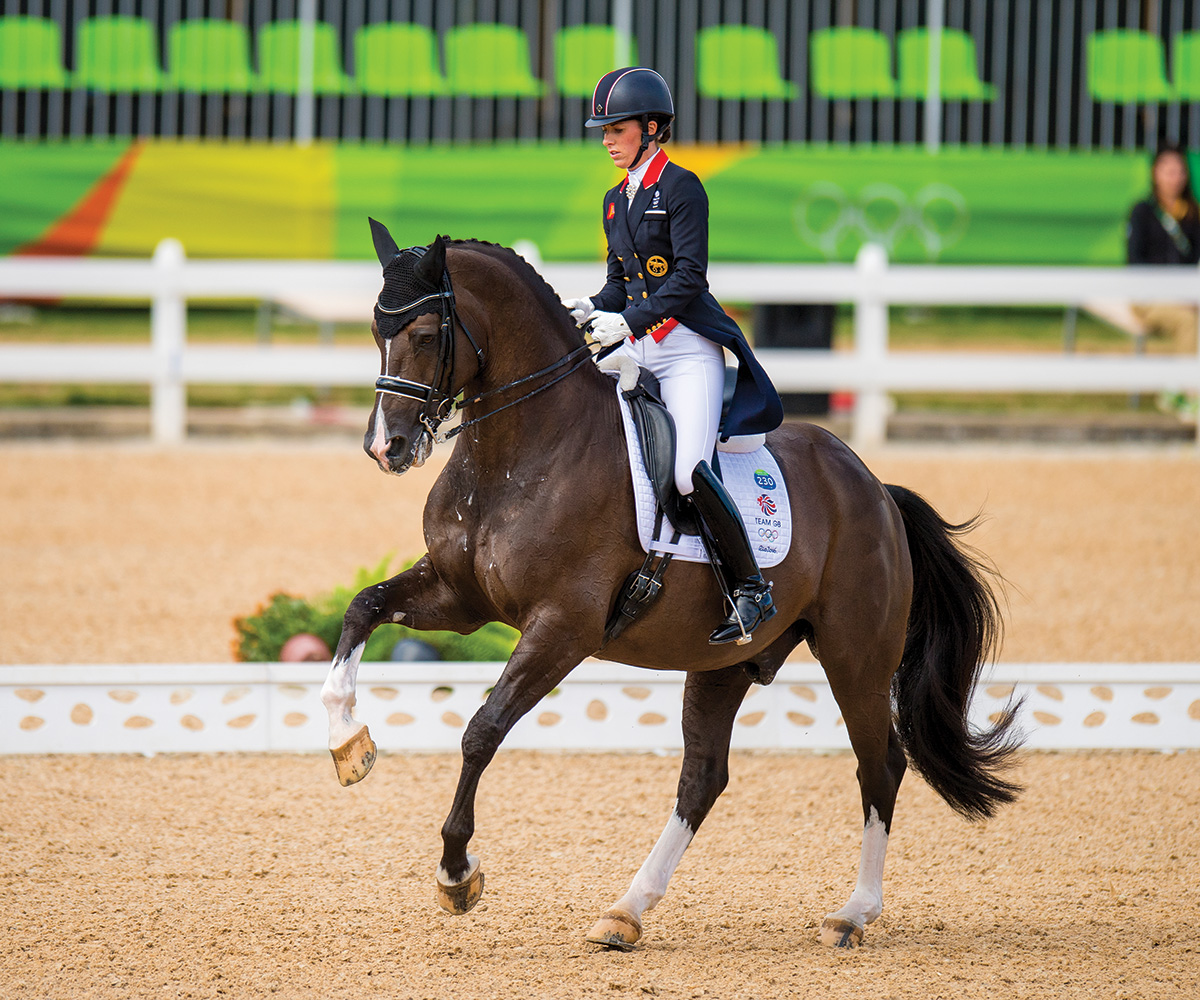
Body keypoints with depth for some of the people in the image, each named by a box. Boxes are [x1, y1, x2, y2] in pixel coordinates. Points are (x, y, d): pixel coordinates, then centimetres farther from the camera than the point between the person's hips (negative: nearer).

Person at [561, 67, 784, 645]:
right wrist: (589, 311, -1)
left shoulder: (681, 188, -8)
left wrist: (627, 321, -23)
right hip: (637, 351, 8)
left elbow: (688, 278, -15)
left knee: (689, 472, -22)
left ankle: (752, 589, -12)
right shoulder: (616, 200, 17)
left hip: (688, 348, -8)